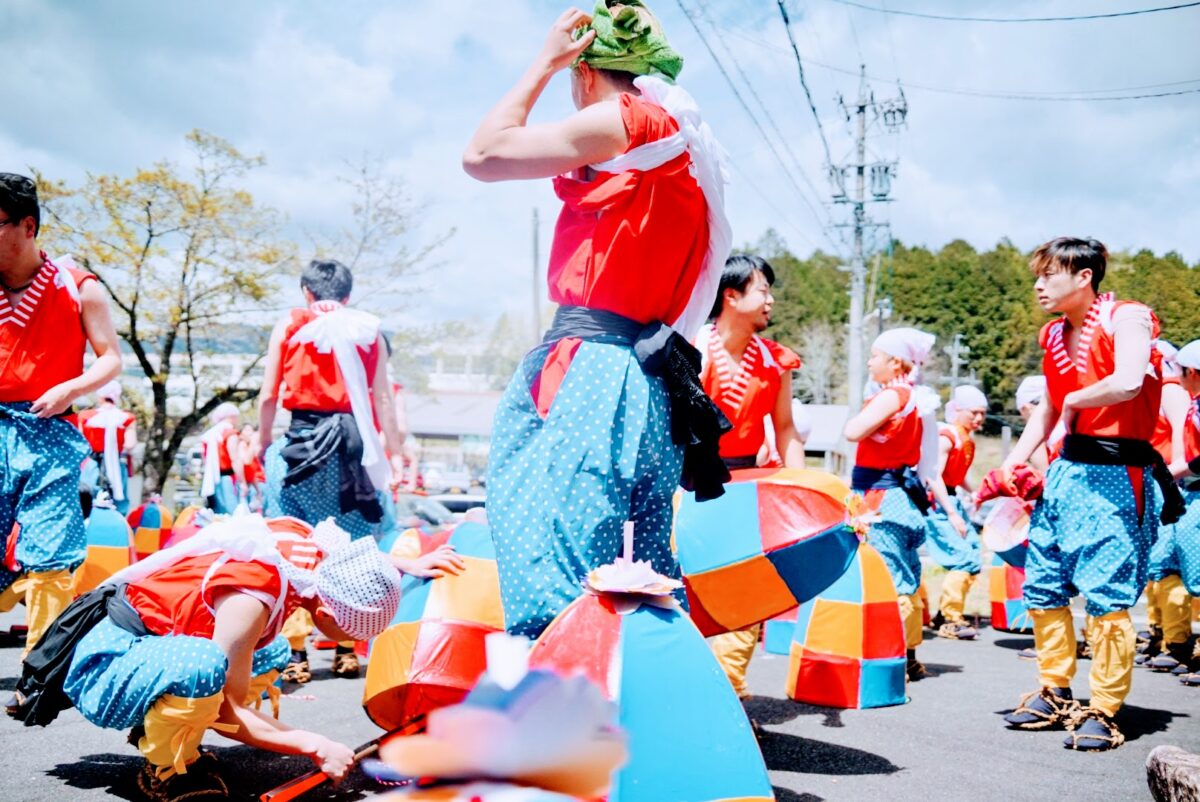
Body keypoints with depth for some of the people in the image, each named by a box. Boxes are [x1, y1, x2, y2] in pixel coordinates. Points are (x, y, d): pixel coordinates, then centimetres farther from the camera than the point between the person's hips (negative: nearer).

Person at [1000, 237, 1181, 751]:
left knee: (1106, 595, -8)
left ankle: (1103, 713, 0)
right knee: (1042, 587, 10)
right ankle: (1054, 695, 23)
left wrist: (1075, 400, -11)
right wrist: (1014, 462, 13)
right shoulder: (1055, 336, 14)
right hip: (1065, 471, 8)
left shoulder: (1126, 319, -9)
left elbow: (1127, 383, -28)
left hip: (1113, 476, -8)